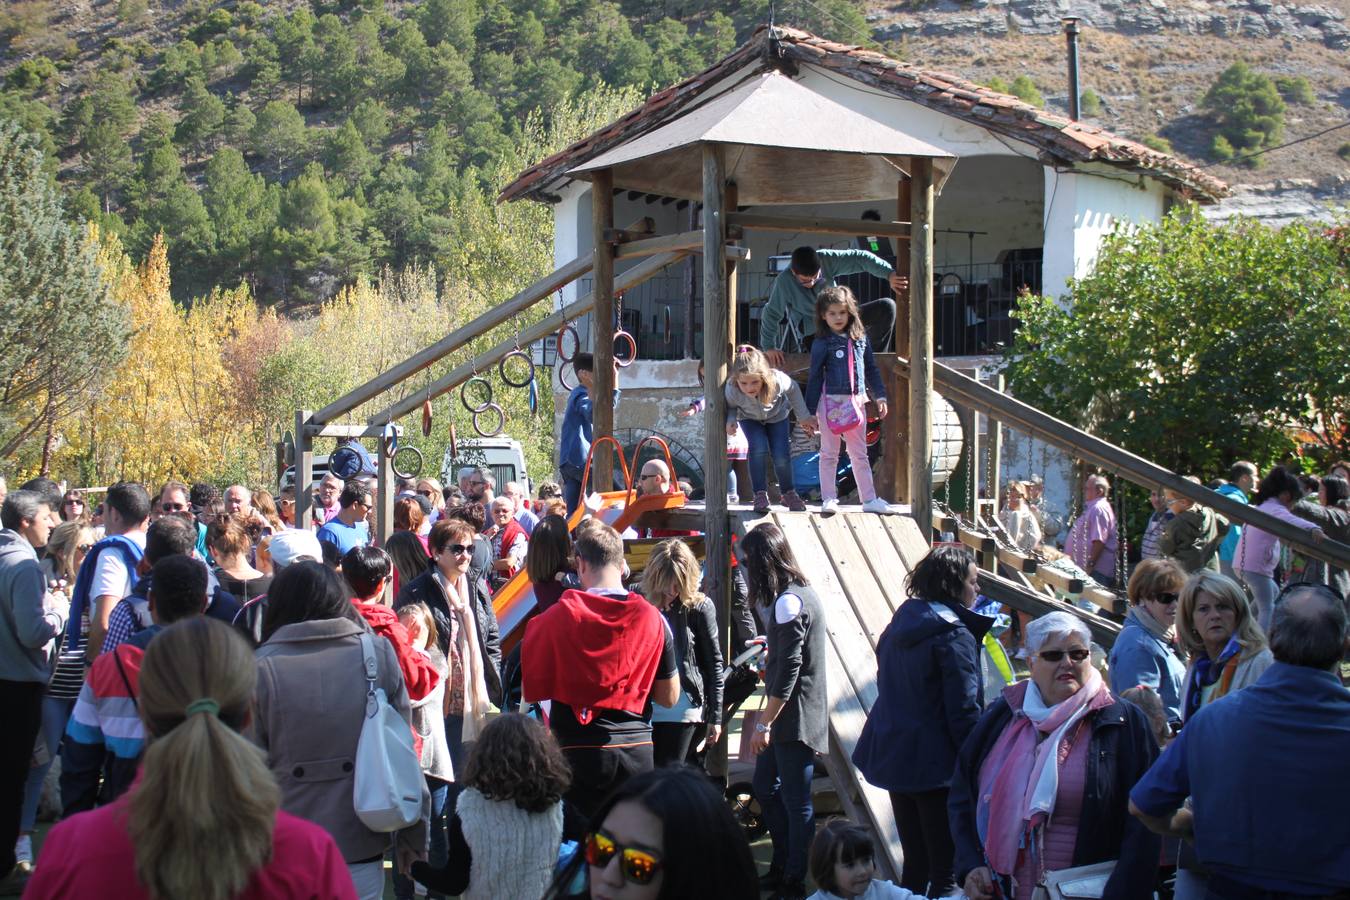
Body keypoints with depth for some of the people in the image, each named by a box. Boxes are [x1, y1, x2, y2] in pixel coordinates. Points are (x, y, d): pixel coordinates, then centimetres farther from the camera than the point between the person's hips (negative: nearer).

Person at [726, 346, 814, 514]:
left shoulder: (778, 380, -40)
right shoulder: (732, 390, -38)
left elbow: (793, 390, -16)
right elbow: (730, 406, -13)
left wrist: (804, 417, -6)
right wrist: (731, 421, -35)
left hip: (777, 416, 0)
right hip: (750, 419, 0)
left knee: (781, 456, -9)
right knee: (759, 448, -25)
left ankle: (788, 493, 17)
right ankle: (760, 494, -12)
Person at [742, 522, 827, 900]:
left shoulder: (789, 600, -18)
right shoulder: (799, 592, 12)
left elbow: (788, 670, -21)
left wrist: (764, 724, -18)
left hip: (794, 718, -10)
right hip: (788, 717, 10)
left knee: (796, 802, -1)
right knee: (765, 789, 18)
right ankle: (782, 868, 27)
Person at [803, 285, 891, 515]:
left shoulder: (860, 339, 8)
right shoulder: (822, 343, -4)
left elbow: (871, 369, 16)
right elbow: (815, 377, -3)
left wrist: (880, 396, 11)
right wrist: (812, 412, -5)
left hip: (856, 401, 4)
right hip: (830, 401, -4)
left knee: (860, 454, 10)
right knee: (829, 454, 2)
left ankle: (869, 499, 14)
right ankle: (829, 499, 8)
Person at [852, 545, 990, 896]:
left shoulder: (900, 624, 9)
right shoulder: (954, 636, -15)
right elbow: (965, 712, -18)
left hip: (894, 758, 8)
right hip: (936, 766, -8)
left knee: (914, 864, 16)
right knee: (946, 870, -2)